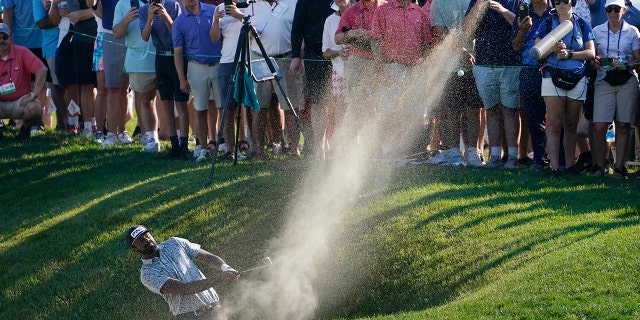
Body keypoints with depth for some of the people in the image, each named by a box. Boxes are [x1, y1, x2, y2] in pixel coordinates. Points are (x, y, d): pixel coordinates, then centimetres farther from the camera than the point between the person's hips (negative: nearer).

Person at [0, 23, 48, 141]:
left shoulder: (21, 52, -6)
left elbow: (42, 70, -15)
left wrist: (34, 94, -22)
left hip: (20, 101, -1)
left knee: (35, 107, -33)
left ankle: (25, 129, 3)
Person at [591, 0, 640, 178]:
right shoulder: (597, 31, 11)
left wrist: (625, 66, -13)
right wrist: (594, 61, -10)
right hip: (604, 81, 0)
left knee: (623, 126, -1)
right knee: (599, 127, -10)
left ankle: (619, 167, 2)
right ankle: (600, 166, 1)